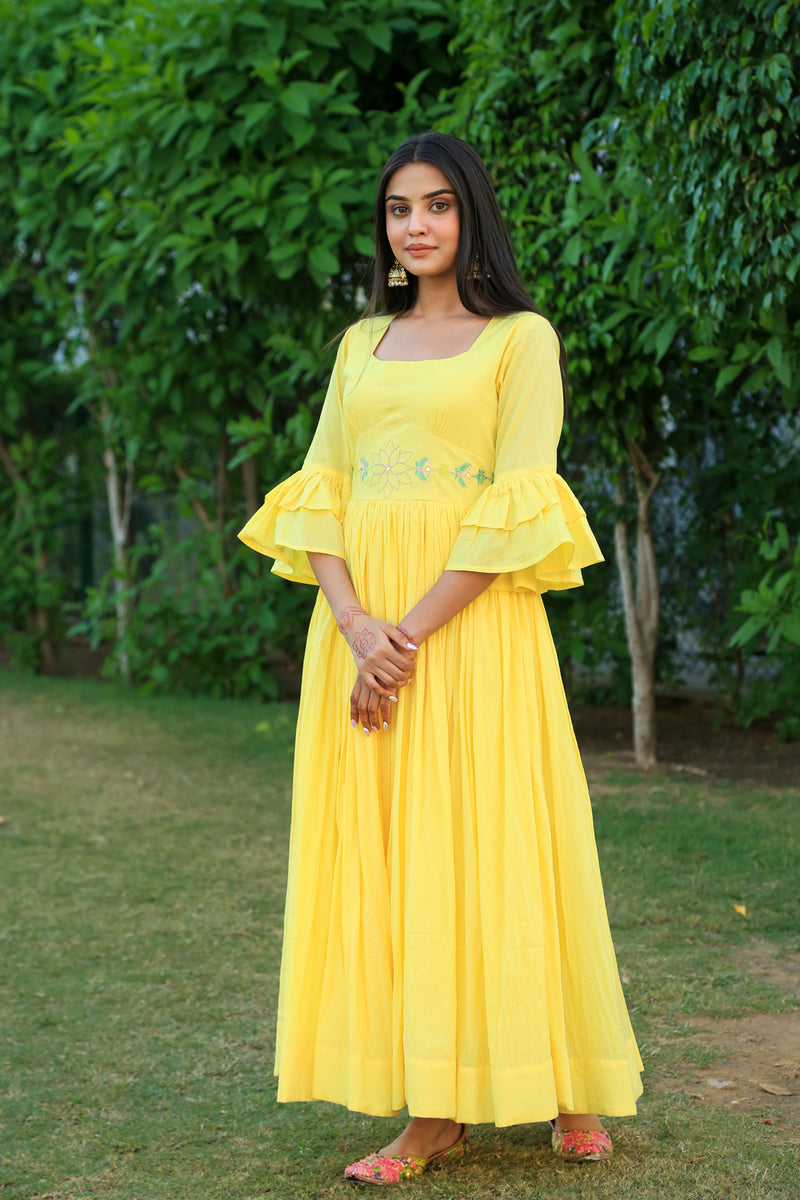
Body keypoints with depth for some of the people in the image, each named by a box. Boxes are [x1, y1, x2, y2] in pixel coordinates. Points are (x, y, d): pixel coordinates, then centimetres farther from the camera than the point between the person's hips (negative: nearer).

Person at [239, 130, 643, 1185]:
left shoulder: (520, 338, 2)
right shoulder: (362, 343, 17)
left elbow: (514, 508, -8)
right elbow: (318, 492, 8)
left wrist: (411, 634, -15)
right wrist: (356, 624, -10)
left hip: (470, 620, -5)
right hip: (358, 623, 5)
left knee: (477, 843, -4)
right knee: (376, 850, 1)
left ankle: (564, 1090, 12)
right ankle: (432, 1115, 7)